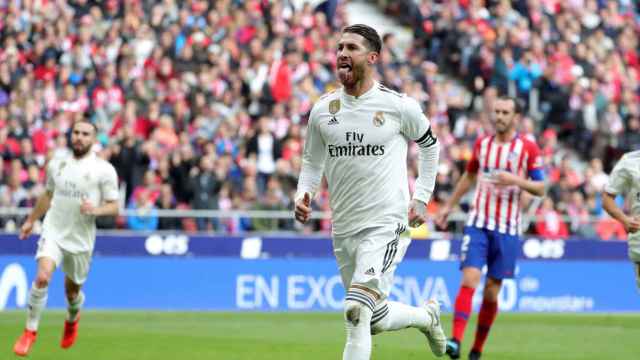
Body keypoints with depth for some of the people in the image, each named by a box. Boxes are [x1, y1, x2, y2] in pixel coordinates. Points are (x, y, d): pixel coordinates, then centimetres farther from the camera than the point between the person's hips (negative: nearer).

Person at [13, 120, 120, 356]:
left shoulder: (104, 170, -4)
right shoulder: (57, 164, 7)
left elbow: (113, 207, -4)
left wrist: (96, 210, -23)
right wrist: (31, 220, 27)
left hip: (81, 239, -1)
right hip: (53, 232, 1)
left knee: (72, 290, 11)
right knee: (42, 276, -22)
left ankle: (72, 320, 47)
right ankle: (30, 331, -12)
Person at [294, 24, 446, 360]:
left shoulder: (398, 105, -6)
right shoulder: (322, 109, 3)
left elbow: (430, 144, 11)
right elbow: (312, 162, 16)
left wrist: (421, 198, 6)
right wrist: (303, 195, -4)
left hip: (387, 223, -5)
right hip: (344, 229, 5)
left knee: (357, 310, -22)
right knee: (377, 319, 15)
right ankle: (426, 316, 45)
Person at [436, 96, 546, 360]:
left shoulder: (528, 148, -1)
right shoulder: (482, 143, 8)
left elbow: (540, 188, -2)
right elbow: (469, 176, 24)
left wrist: (516, 180, -19)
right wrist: (448, 206, 24)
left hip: (507, 229, -1)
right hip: (478, 223, 1)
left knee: (492, 290, 3)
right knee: (469, 279, -16)